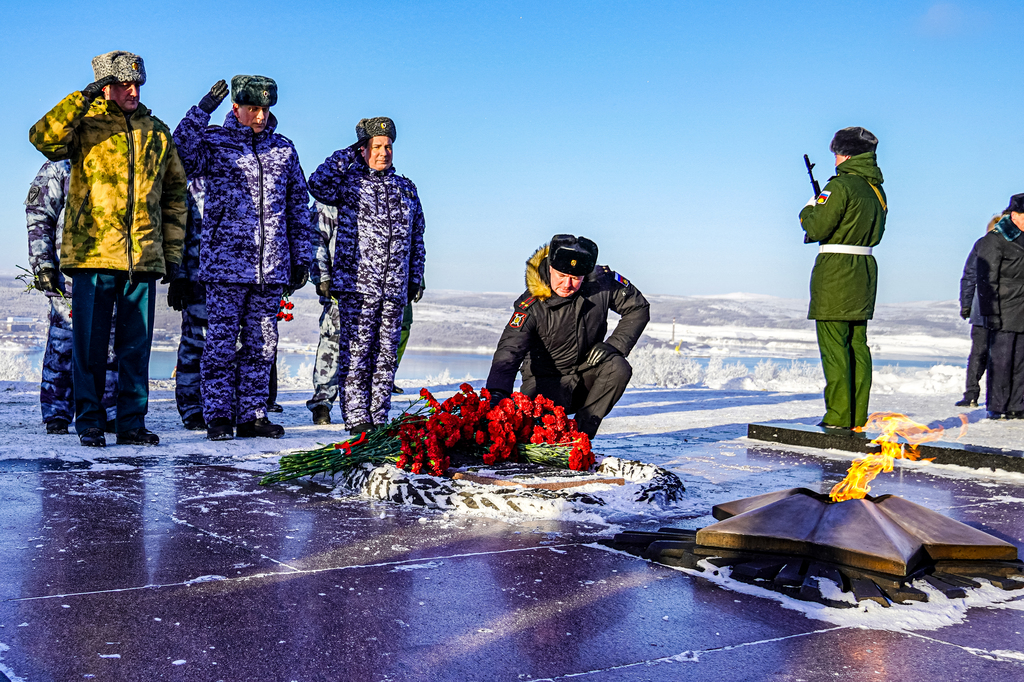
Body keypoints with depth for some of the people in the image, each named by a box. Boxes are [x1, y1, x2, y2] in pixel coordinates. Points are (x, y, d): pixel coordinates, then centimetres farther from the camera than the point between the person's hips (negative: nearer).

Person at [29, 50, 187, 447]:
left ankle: (132, 423, 14)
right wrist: (84, 98, -21)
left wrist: (172, 250, 13)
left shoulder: (158, 132, 15)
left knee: (136, 346, 6)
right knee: (90, 345, 2)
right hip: (92, 253, -3)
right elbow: (43, 138, -17)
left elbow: (174, 194, 18)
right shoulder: (83, 125, 5)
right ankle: (89, 424, 11)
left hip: (143, 259, 3)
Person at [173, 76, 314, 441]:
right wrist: (201, 112, -20)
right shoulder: (214, 141, 2)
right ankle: (218, 417, 7)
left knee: (262, 344, 7)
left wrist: (301, 256, 14)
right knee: (221, 342, -1)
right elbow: (178, 161, -18)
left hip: (272, 267, 4)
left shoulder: (283, 149, 13)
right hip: (226, 263, -4)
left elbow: (298, 206, 18)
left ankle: (253, 415, 15)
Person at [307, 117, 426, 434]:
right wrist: (350, 152, -8)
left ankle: (379, 417, 12)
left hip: (394, 289, 4)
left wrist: (415, 279, 16)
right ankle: (356, 418, 0)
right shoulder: (348, 182, 5)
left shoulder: (406, 189, 18)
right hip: (356, 285, -4)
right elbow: (317, 183, -15)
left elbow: (417, 238, 22)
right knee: (356, 353, -5)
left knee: (386, 355, 6)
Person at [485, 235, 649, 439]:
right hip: (547, 380, -2)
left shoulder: (602, 282, -14)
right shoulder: (531, 305, -22)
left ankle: (581, 433, -17)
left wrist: (614, 346, -14)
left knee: (618, 368, -28)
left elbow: (638, 308, 0)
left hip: (587, 371, 3)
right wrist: (496, 394, -48)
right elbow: (509, 351, -30)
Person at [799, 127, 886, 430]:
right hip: (865, 269, 8)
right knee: (857, 343, 11)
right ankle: (858, 416, 14)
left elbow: (817, 228, -16)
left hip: (836, 270, -8)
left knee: (833, 344, -5)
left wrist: (808, 211, 6)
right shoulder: (876, 189, 13)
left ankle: (838, 416, -5)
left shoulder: (841, 184, -13)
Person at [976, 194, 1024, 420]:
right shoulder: (994, 241, -7)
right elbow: (987, 280, -11)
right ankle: (997, 407, 1)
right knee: (1001, 360, -5)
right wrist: (991, 312, -16)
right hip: (1004, 315, -7)